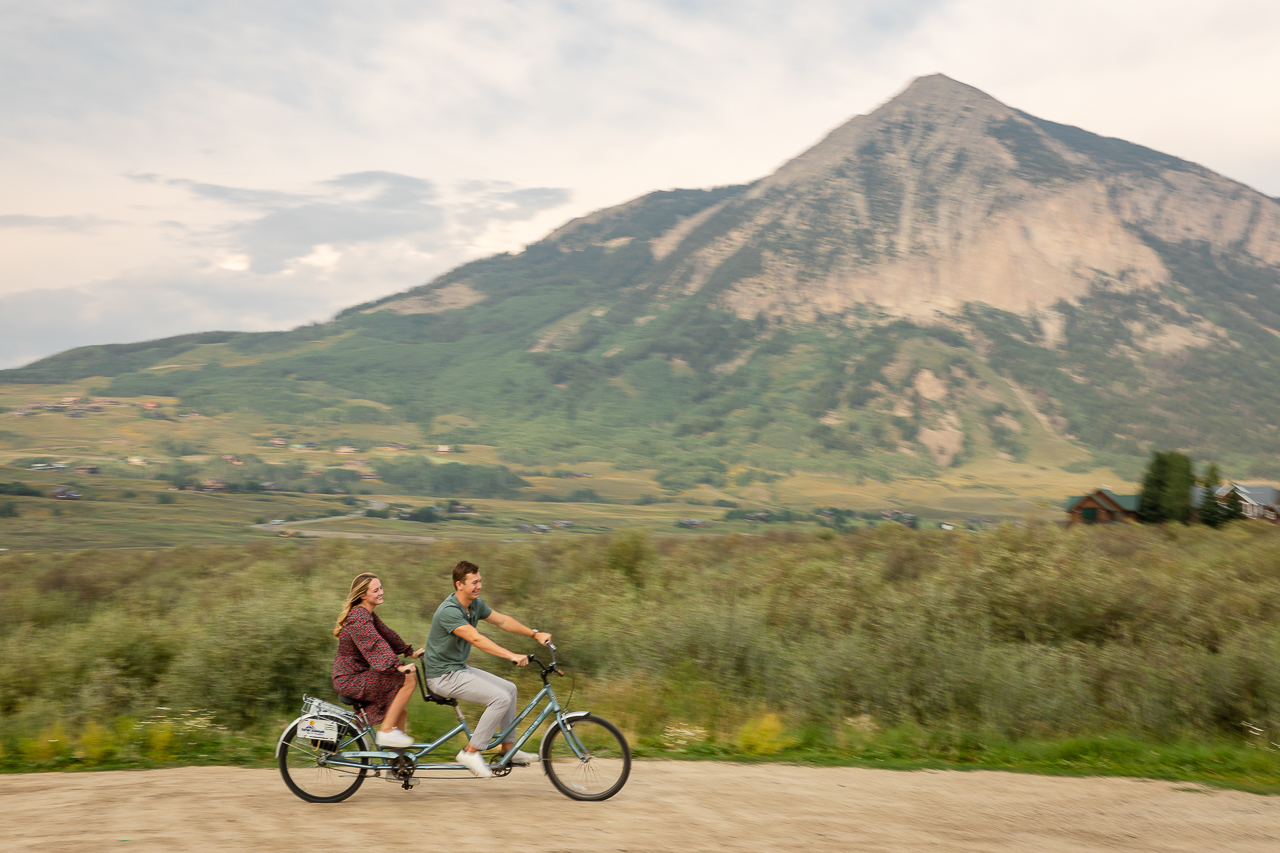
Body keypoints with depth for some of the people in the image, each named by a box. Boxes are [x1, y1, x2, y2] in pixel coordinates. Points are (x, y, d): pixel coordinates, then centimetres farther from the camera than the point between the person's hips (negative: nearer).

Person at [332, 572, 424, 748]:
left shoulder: (367, 614, 12)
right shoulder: (359, 617, -20)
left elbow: (387, 634, 23)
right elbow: (375, 644, -33)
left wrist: (411, 652, 23)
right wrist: (399, 667, -42)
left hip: (356, 675, 10)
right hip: (350, 680, -10)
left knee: (402, 712, 9)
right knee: (409, 678, -19)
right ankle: (386, 732, -14)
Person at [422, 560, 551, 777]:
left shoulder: (475, 604, 4)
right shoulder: (449, 611, -25)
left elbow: (502, 620, 14)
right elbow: (476, 639, -35)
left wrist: (535, 634, 6)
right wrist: (511, 656, -41)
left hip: (459, 668, 9)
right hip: (443, 675, -9)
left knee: (509, 688, 9)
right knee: (501, 698, -18)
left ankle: (508, 749, 16)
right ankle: (471, 752, -10)